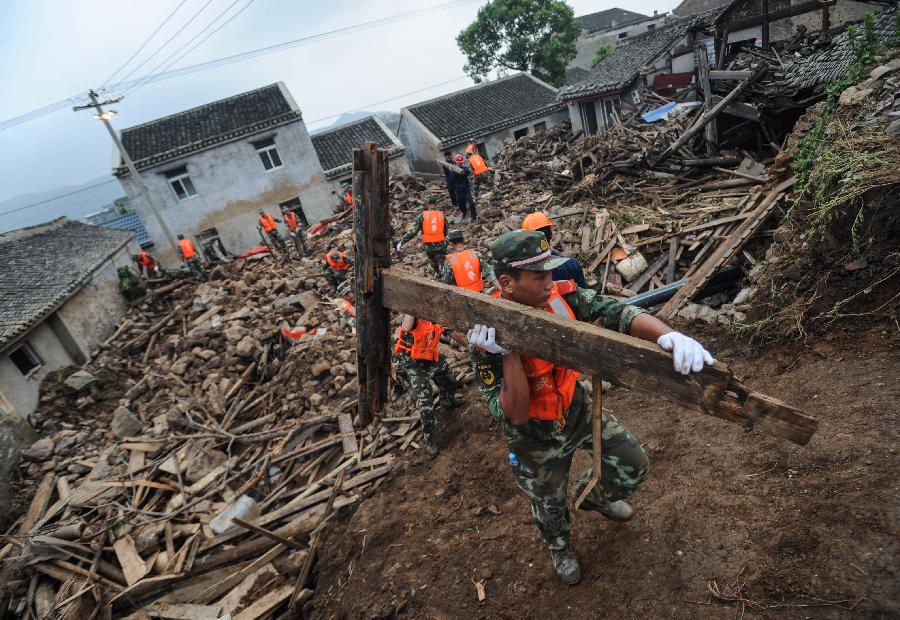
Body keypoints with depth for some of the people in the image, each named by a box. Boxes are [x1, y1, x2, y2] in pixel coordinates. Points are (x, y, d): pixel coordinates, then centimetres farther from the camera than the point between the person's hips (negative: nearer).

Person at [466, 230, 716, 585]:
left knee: (633, 467, 14)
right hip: (538, 436, -3)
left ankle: (592, 495, 50)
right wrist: (509, 353, -46)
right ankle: (559, 547, 61)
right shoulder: (487, 338, -33)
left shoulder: (561, 296, -23)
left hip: (578, 407, 4)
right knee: (549, 503, 23)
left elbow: (616, 313, -30)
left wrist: (670, 336, -49)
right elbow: (515, 415, -33)